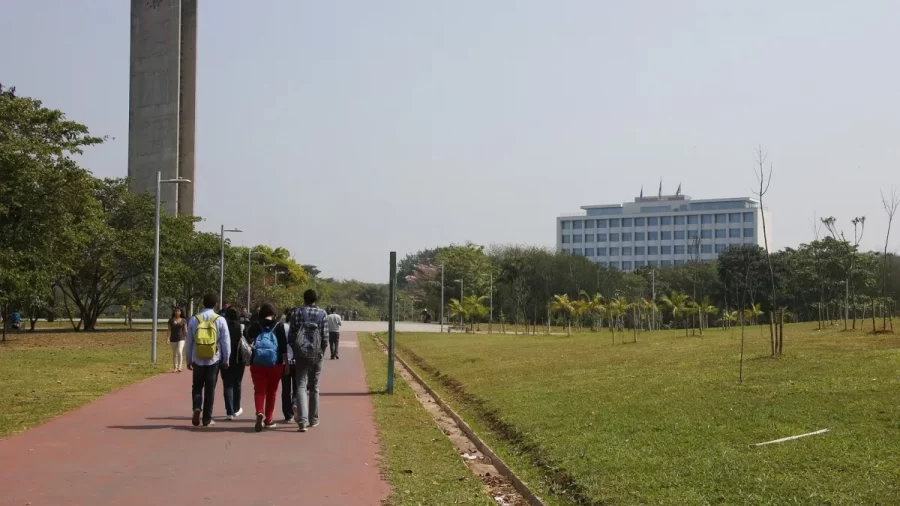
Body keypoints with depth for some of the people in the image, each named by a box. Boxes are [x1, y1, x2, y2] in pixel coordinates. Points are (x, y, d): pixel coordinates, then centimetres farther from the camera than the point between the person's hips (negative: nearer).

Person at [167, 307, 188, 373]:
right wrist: (168, 338, -10)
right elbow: (169, 330, 0)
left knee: (179, 352, -18)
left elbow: (185, 330, 2)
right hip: (173, 339, 2)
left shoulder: (183, 320, 1)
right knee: (174, 354, 10)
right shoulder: (171, 320, 2)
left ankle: (179, 367, -18)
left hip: (181, 338, -2)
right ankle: (175, 368, 21)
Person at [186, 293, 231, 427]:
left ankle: (196, 408, -10)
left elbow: (189, 342, 4)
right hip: (214, 360, -1)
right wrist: (226, 360, 8)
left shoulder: (194, 320, -1)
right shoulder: (220, 320, -6)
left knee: (197, 386, 15)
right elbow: (226, 341, -3)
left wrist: (189, 360, 14)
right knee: (210, 389, 8)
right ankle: (207, 419, 11)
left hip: (198, 360, 1)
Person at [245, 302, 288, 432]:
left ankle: (260, 413, -23)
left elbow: (248, 341, 13)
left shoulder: (255, 325, 1)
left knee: (259, 390, 2)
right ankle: (268, 420, 16)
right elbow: (283, 346, -3)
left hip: (257, 363, 0)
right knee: (271, 392, 12)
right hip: (275, 364, 0)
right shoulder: (278, 326, -1)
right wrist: (286, 363, 3)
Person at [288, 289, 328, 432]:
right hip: (316, 354, 1)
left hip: (301, 353, -1)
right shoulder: (322, 314, 0)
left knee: (301, 386, -3)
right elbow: (325, 337, -2)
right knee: (314, 387, 13)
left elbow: (291, 335, 0)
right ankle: (313, 419, 22)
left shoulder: (297, 312, 1)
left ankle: (302, 420, -18)